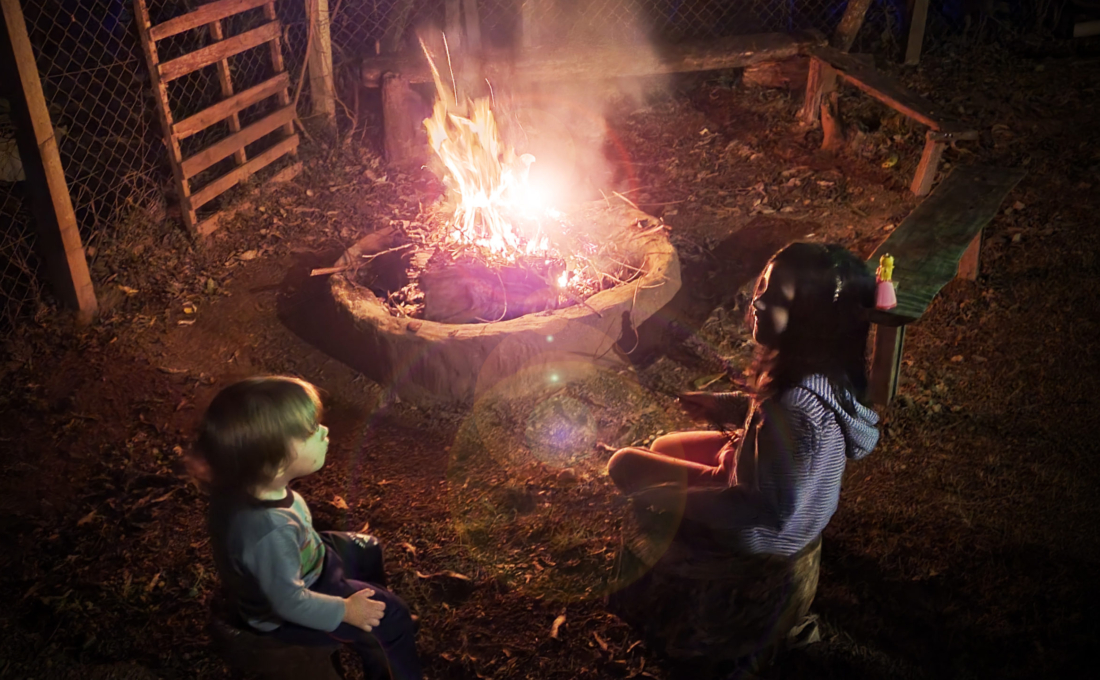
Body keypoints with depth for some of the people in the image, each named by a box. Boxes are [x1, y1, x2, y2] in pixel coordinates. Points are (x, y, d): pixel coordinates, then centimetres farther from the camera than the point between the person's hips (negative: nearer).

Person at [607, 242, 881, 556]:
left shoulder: (800, 406, -40)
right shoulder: (826, 367, -14)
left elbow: (775, 514, -30)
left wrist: (680, 499, -21)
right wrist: (723, 404, 3)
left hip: (764, 530, -8)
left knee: (624, 465, 2)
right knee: (663, 447, 23)